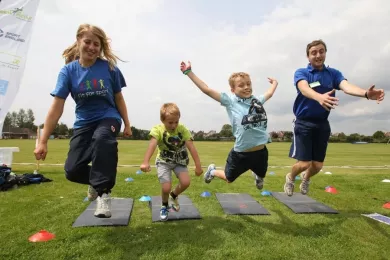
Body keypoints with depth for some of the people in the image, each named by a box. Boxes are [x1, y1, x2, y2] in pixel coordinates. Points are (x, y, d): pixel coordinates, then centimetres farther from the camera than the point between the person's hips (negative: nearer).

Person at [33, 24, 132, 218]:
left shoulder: (109, 68, -9)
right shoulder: (68, 70, -7)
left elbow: (118, 98, 3)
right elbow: (57, 107, -10)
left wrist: (127, 124, 8)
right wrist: (43, 141, -12)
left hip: (108, 118, -2)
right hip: (84, 122, 2)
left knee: (102, 139, -38)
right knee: (72, 170, -5)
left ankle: (103, 191, -23)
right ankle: (96, 180, 30)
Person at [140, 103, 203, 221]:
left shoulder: (183, 129, -18)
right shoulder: (158, 129, -22)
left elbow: (192, 148, -20)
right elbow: (152, 145, -37)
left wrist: (198, 166, -22)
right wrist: (145, 162, -51)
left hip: (180, 161, 2)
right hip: (164, 161, -2)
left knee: (186, 182, -16)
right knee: (166, 187, -14)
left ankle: (174, 195, 19)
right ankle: (164, 206, 21)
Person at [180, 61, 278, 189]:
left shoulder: (257, 100, 4)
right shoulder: (230, 101, -11)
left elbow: (269, 93, 27)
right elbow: (207, 90, -14)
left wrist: (274, 83, 42)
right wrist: (189, 72, -13)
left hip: (260, 151, 4)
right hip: (241, 153, -4)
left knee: (261, 176, 30)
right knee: (229, 178, 19)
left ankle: (256, 175, 68)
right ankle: (212, 171, 51)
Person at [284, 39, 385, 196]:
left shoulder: (333, 73, 5)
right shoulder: (301, 73, -5)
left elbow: (346, 86, -16)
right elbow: (304, 88, -28)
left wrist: (366, 93, -39)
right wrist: (320, 97, -50)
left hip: (322, 124, 4)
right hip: (304, 123, -3)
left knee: (317, 165, 8)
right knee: (304, 163, -8)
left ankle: (306, 178, 43)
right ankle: (290, 177, 26)